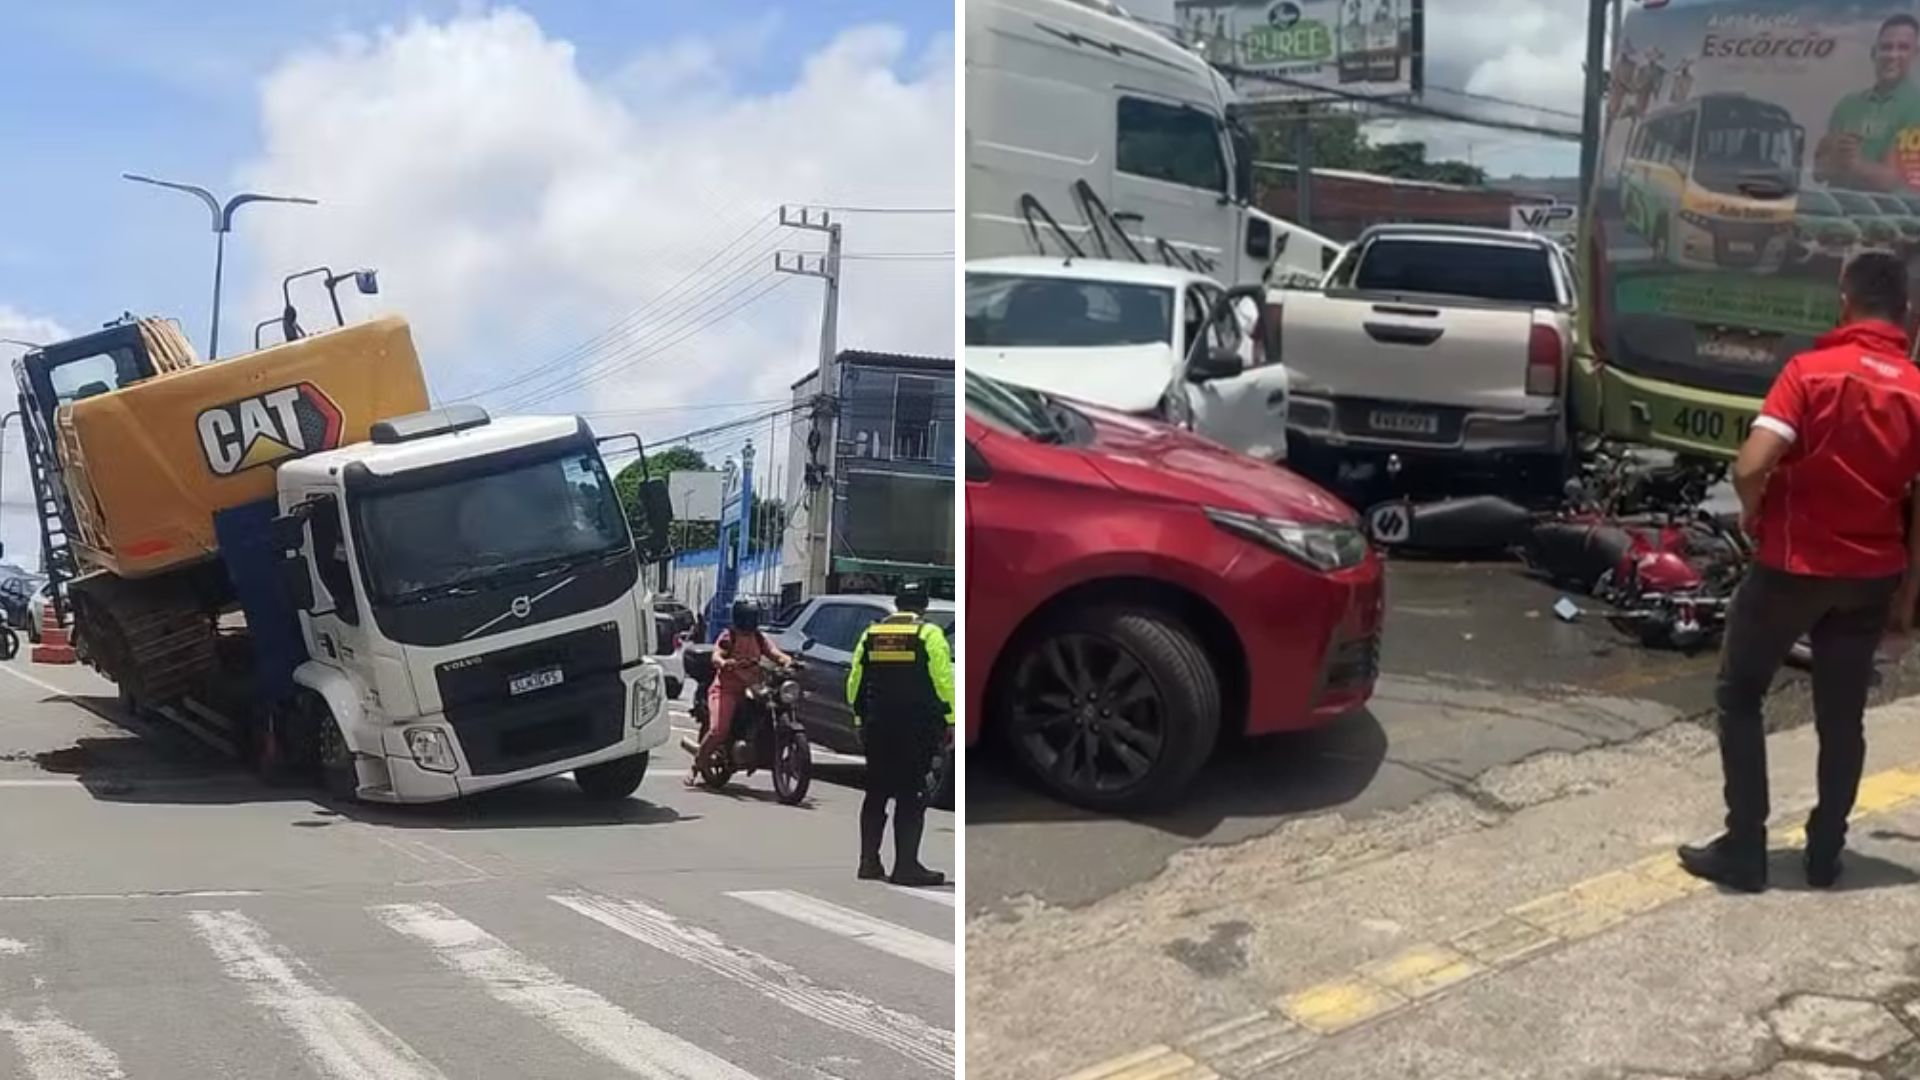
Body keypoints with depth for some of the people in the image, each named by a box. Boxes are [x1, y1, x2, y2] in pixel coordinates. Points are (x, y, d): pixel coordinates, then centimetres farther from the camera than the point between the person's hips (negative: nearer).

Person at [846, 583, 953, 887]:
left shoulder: (870, 634, 10)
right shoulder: (929, 634, -5)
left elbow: (855, 682, 12)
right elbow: (943, 680, -11)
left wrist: (860, 719, 20)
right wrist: (950, 720, -5)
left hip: (877, 727, 5)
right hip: (917, 729, -5)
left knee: (876, 793, 13)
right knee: (911, 797, -2)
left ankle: (869, 861, 14)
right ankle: (906, 866, -4)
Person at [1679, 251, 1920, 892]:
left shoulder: (1811, 371, -13)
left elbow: (1751, 467, -23)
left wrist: (1752, 514, -2)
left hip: (1795, 566, -4)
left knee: (1738, 698, 10)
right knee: (1842, 716, 15)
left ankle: (1744, 851, 8)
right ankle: (1825, 853, 23)